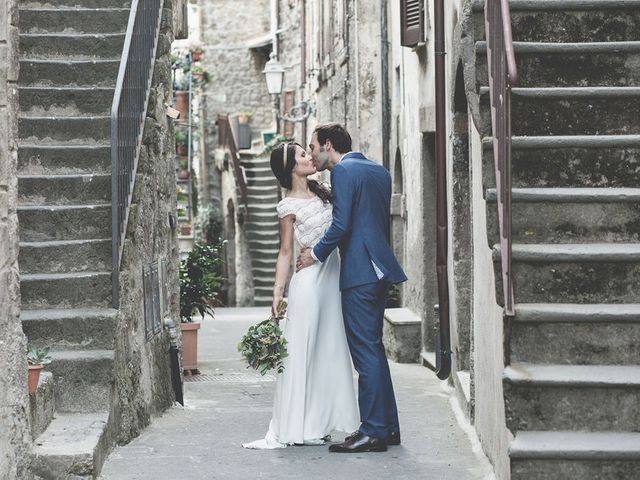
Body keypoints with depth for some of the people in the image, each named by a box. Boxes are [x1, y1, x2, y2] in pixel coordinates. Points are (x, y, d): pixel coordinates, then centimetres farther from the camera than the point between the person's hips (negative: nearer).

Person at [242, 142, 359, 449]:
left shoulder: (323, 193, 12)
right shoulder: (289, 206, -5)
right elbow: (285, 253, -4)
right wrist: (277, 293, -8)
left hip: (332, 278, 7)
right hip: (308, 280, -7)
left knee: (328, 350, 8)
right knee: (301, 353, -5)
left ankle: (316, 424, 15)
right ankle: (290, 429, -1)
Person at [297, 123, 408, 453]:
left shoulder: (343, 171, -9)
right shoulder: (379, 171, 18)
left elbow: (341, 224, -16)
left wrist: (317, 254, -2)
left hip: (359, 272, -9)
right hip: (379, 267, 9)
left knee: (365, 351, -7)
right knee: (373, 349, 15)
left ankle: (372, 432, -6)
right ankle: (388, 427, 18)